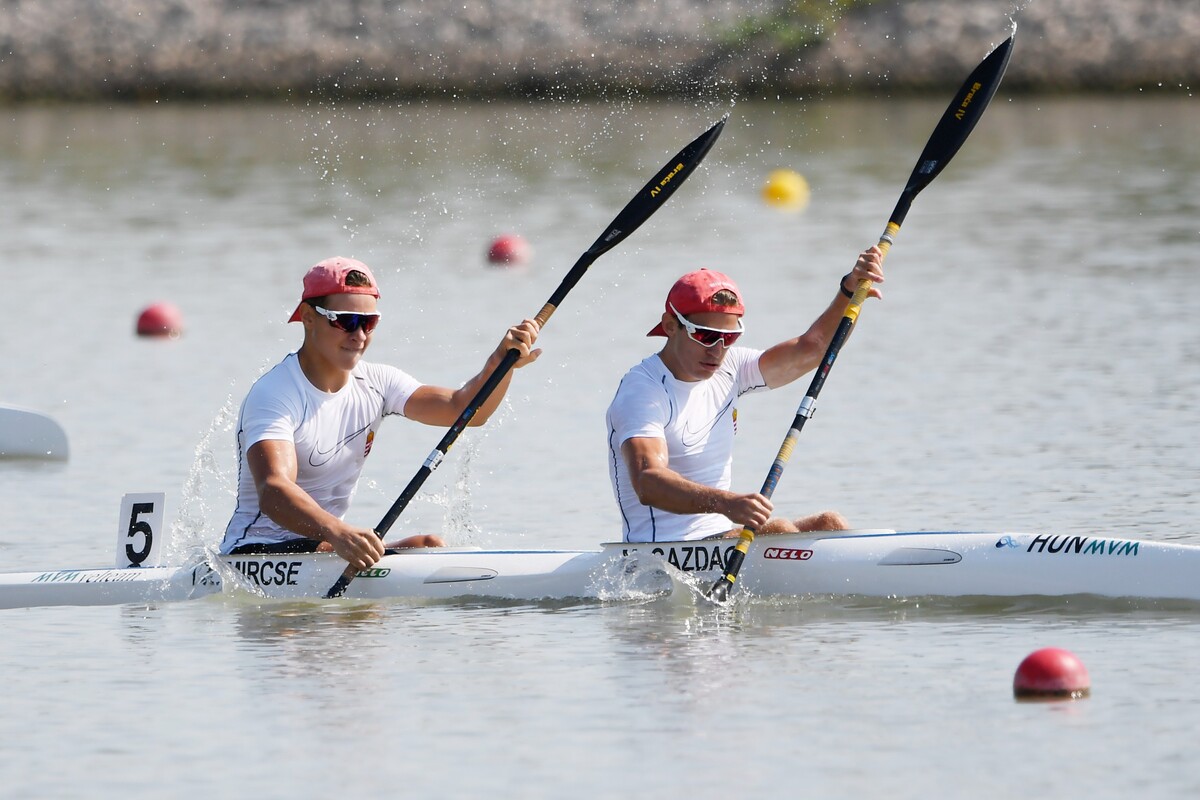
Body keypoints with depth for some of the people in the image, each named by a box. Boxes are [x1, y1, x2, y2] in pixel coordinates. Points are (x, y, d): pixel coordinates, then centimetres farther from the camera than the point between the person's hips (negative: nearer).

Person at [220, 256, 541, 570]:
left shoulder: (375, 384, 5)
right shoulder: (272, 395, -18)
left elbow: (463, 409, -7)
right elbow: (273, 492, -34)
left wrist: (501, 362, -28)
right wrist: (337, 534, -52)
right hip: (256, 553, -8)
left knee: (431, 547, -15)